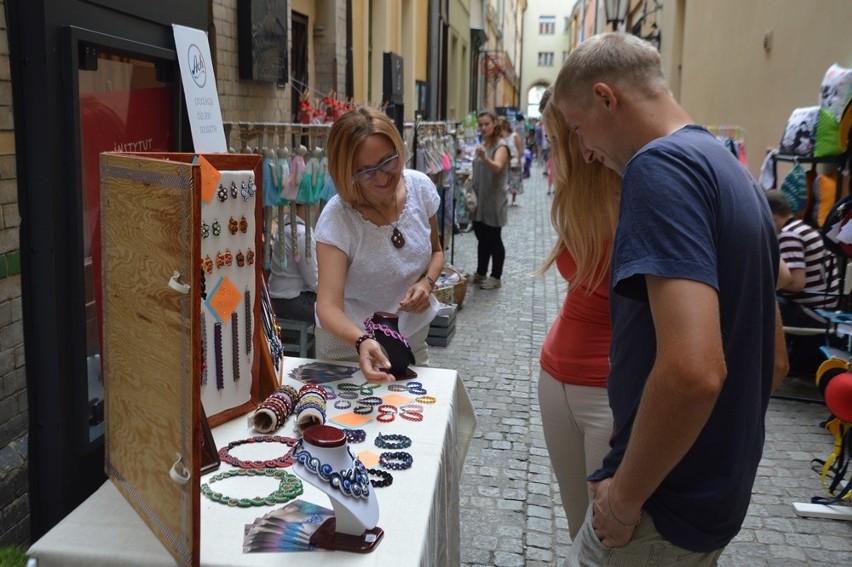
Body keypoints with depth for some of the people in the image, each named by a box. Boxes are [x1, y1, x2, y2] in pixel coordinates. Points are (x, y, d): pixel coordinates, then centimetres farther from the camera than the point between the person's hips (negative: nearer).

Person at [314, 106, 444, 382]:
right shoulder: (337, 220, -26)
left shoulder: (420, 187, -11)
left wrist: (427, 282, -15)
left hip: (413, 338, 4)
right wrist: (362, 341, -53)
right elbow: (328, 305, -33)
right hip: (349, 344, -4)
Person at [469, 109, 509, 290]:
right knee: (481, 237, 14)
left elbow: (497, 167, -33)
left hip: (494, 200, -7)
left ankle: (496, 277, 9)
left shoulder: (501, 145, -14)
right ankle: (480, 273, 25)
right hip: (479, 199, 8)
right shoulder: (482, 144, 11)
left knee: (494, 239, 0)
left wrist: (485, 158, -50)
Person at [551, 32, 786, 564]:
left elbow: (692, 371, -33)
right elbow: (773, 359, 15)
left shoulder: (660, 165, -21)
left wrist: (626, 494, -20)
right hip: (723, 491, 9)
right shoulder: (732, 172, 9)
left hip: (669, 498, -9)